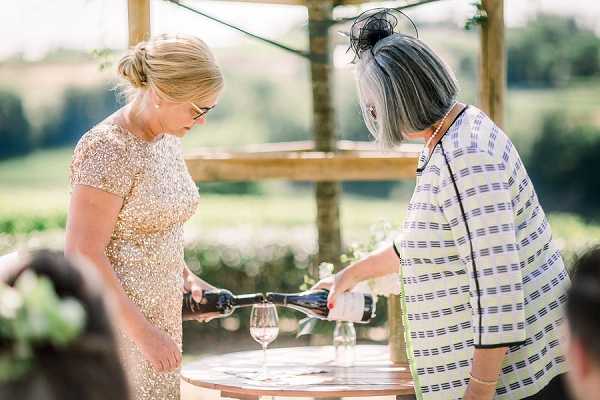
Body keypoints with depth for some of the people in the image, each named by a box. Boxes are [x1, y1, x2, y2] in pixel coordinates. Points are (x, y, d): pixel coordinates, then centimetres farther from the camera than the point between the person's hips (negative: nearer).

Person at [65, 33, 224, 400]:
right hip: (113, 328, -8)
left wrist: (186, 278, 7)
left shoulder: (167, 139, 9)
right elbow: (84, 257, -20)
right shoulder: (107, 149, -18)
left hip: (158, 323, 8)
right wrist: (143, 332, -19)